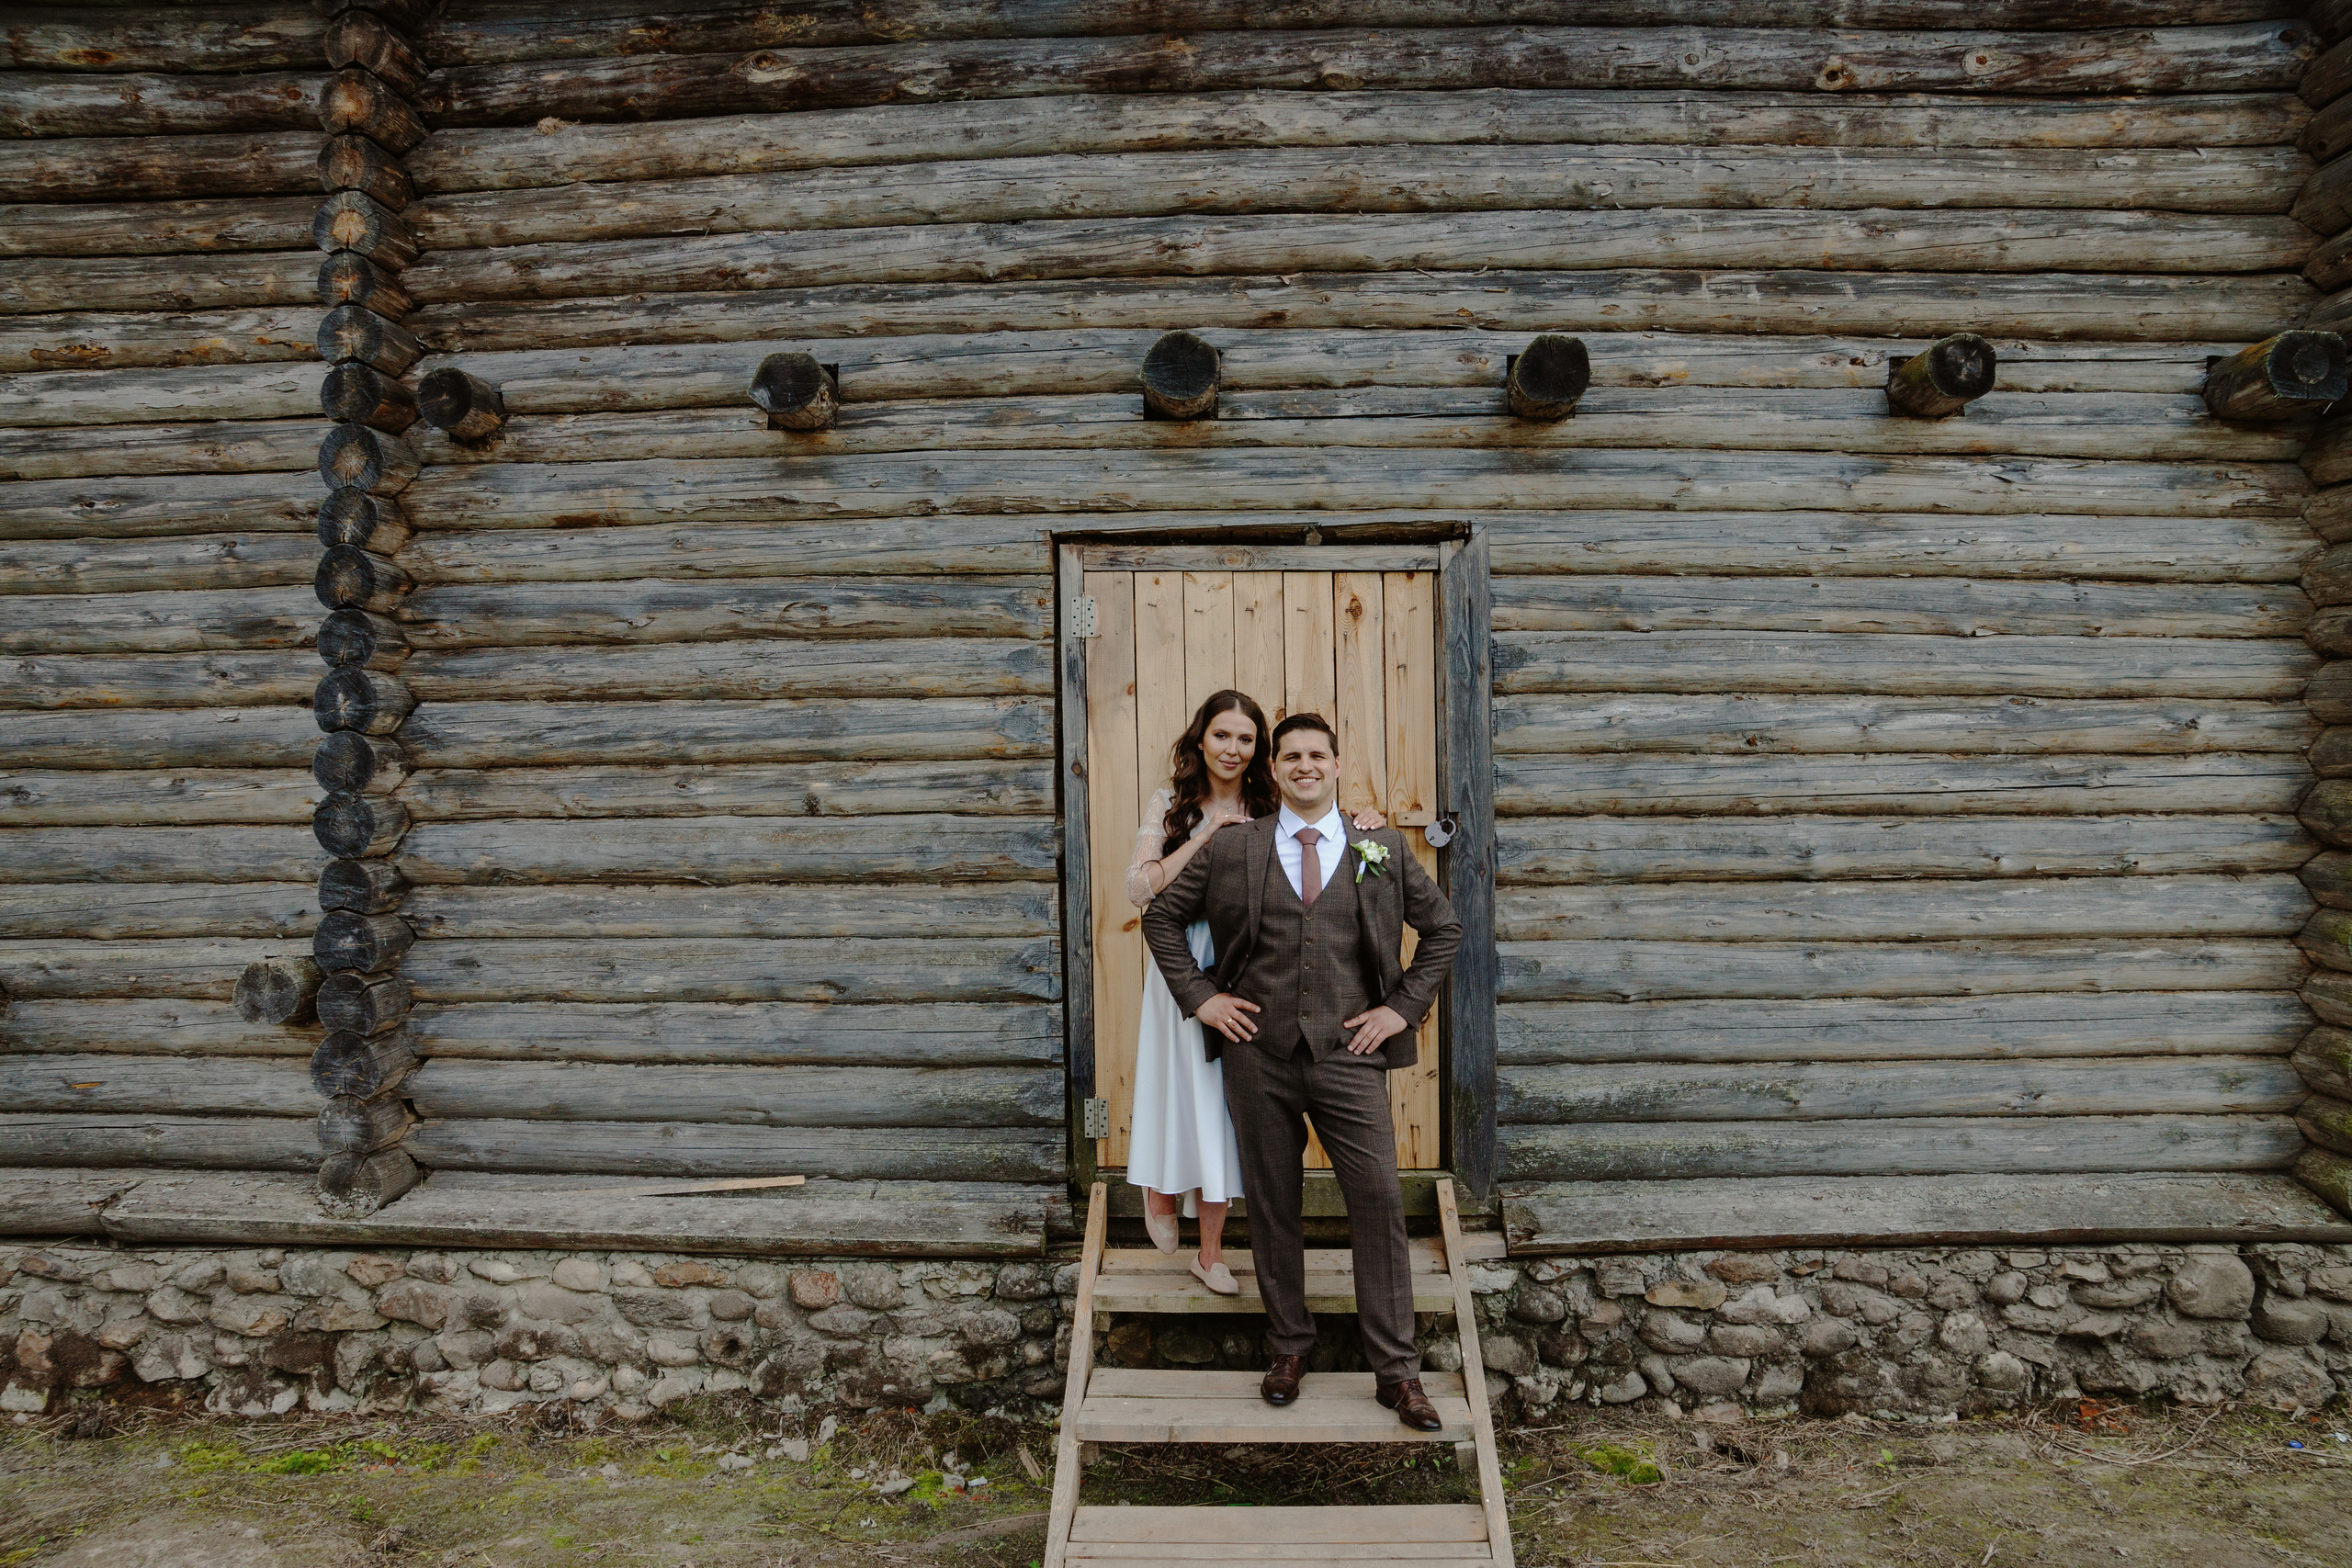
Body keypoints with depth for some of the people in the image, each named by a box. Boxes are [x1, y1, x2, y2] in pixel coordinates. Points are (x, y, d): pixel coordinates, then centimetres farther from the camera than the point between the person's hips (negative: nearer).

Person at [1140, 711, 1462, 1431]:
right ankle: (1288, 1347, 28)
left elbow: (1444, 927, 14)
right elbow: (1162, 917, 12)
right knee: (1271, 1203, 10)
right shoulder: (1230, 850, 5)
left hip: (1348, 1051, 0)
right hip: (1259, 1053, 1)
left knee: (1379, 1200, -3)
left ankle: (1396, 1370, 11)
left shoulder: (1383, 848, 6)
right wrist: (1197, 995, 2)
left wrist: (1403, 1006, 5)